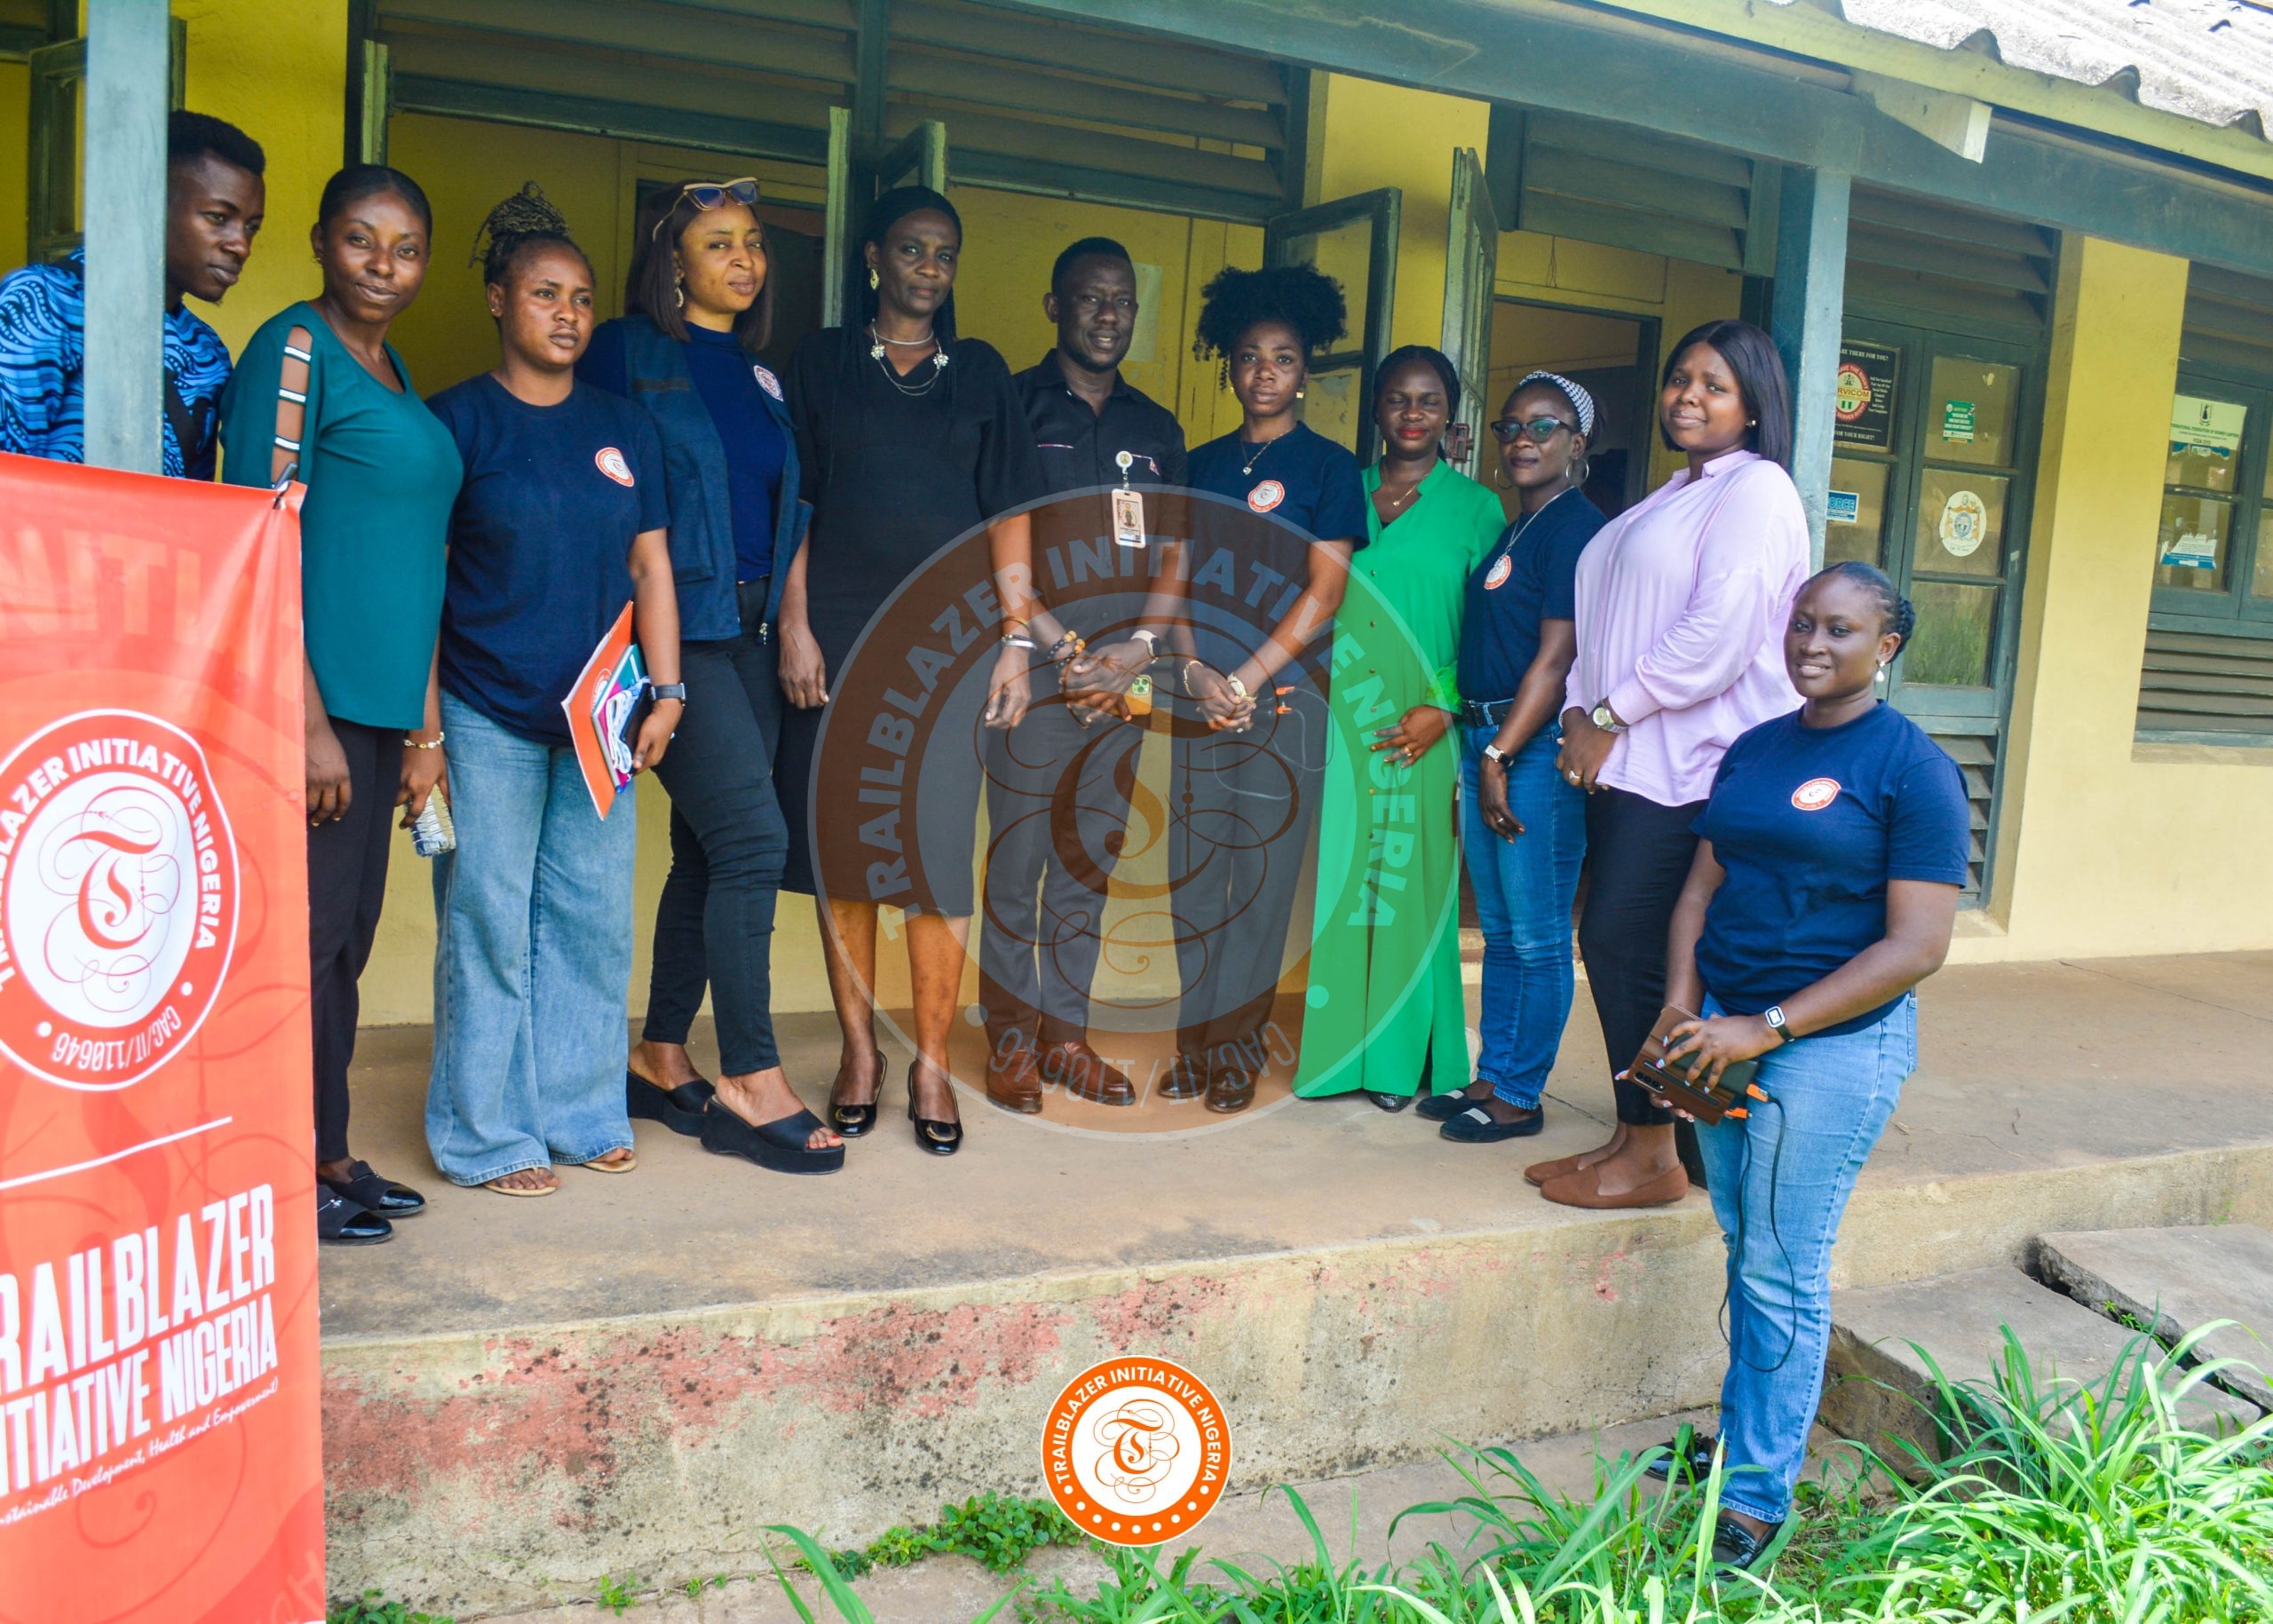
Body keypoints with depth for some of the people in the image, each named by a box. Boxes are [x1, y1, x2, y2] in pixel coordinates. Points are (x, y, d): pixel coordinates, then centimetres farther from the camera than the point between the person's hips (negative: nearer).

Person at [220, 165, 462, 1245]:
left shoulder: (392, 371, 18)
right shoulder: (295, 348, -7)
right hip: (313, 701, -8)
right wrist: (309, 724, -18)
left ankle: (327, 1156, 24)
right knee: (306, 934, -2)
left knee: (344, 940, 13)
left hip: (379, 703, 8)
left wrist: (422, 724, 17)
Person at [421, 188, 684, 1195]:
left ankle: (578, 1113, 21)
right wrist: (422, 722, -7)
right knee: (490, 921, 0)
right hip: (486, 720, -4)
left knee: (594, 919, 8)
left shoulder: (624, 428, 12)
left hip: (597, 722, 4)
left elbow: (650, 566, 13)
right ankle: (486, 1136, 13)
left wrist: (666, 692, 3)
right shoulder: (458, 420, 1)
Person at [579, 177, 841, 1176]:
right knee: (752, 837, -13)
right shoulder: (626, 353, -1)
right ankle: (752, 1082, -4)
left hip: (747, 635, 7)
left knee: (707, 853, 9)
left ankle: (660, 1060, 21)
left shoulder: (761, 373, 19)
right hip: (671, 632, -7)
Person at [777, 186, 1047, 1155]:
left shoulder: (980, 373, 13)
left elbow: (1007, 518, 10)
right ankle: (859, 1051, 13)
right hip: (841, 631, 0)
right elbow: (794, 504, 5)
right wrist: (795, 625, -5)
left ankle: (931, 1063, 4)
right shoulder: (823, 363, 10)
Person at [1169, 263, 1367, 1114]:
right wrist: (1194, 672, -7)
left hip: (1281, 699, -4)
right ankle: (1195, 1045, 14)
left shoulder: (1329, 466, 3)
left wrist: (1245, 681, -11)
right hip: (1199, 695, 4)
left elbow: (1323, 591, -4)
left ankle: (1236, 1050, 10)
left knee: (1261, 880, -1)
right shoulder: (1201, 464, 14)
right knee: (1192, 877, 4)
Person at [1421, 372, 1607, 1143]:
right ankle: (1491, 1078, 25)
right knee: (1500, 933, 15)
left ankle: (1519, 1096, 10)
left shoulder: (1576, 529, -9)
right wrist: (1476, 758, 13)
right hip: (1485, 739, 9)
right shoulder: (1510, 530, 17)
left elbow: (1556, 658, -16)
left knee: (1537, 936, 1)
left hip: (1536, 747, -9)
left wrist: (1500, 757, -16)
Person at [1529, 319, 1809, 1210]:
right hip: (1626, 761, 9)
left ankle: (1654, 1154, 4)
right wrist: (1582, 711, 6)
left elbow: (1717, 635, -18)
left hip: (1691, 767, -9)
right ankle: (1637, 1134, 19)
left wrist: (1609, 715, -14)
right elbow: (1608, 621, 21)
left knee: (1626, 944, -8)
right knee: (1612, 944, 8)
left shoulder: (1756, 491, -6)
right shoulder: (1668, 498, 23)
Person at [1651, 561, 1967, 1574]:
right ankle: (1744, 1430, 31)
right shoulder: (1753, 750, 10)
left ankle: (1758, 1495, 12)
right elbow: (1703, 886, 13)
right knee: (1742, 1249, 14)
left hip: (1834, 1044, -5)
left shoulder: (1914, 769, -9)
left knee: (1781, 1273, 0)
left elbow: (1916, 947, -14)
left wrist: (1766, 1028, -17)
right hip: (1726, 1032, 6)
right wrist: (1681, 1007, -3)